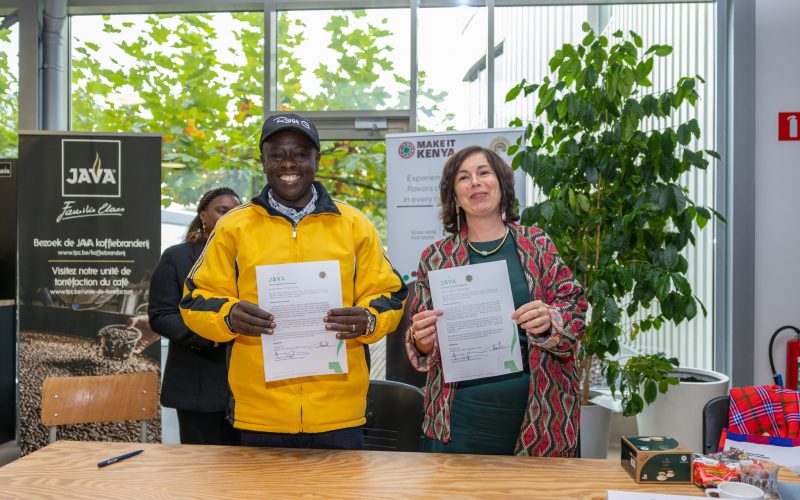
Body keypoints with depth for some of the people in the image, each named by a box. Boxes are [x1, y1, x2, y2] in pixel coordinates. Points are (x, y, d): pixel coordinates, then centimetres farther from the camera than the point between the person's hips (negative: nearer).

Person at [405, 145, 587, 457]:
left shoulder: (537, 245, 5)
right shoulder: (436, 258, 6)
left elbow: (575, 310, 2)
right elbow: (420, 349, 8)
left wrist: (549, 321, -19)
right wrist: (421, 340, -15)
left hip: (537, 414, 0)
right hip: (460, 415, 0)